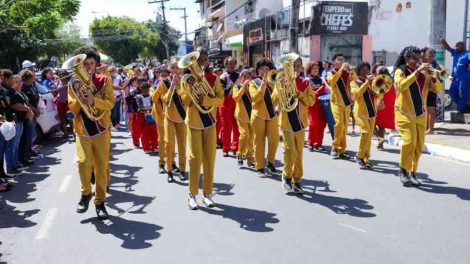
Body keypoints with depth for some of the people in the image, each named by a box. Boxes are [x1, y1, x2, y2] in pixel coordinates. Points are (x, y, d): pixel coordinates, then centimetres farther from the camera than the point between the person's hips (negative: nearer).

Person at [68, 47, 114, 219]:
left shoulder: (104, 80, 0)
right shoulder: (73, 83, 3)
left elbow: (110, 103, -10)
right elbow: (72, 108, -1)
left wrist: (94, 100, -27)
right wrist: (79, 98, -21)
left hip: (101, 130, 0)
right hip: (82, 131, 1)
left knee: (102, 167, 2)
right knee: (83, 162, -13)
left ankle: (100, 201, 15)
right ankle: (86, 193, 13)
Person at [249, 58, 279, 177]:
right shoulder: (254, 83, 0)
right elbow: (255, 98, -15)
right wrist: (263, 84, -21)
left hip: (272, 115, 3)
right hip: (259, 115, -3)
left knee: (274, 140, 2)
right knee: (259, 142, 1)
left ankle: (270, 162, 22)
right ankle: (259, 167, 10)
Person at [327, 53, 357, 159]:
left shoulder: (347, 72, 11)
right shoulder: (331, 73, 1)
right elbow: (332, 81, -21)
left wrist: (351, 70, -15)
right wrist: (341, 69, -21)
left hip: (347, 103, 4)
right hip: (337, 102, -4)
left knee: (344, 127, 6)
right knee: (339, 124, -19)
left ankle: (341, 150, 13)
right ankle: (335, 148, -6)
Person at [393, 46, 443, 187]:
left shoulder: (424, 73, 9)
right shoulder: (400, 71, -4)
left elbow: (438, 89, 4)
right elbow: (402, 85, -25)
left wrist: (432, 77, -13)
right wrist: (417, 71, -26)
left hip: (421, 115, 5)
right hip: (405, 114, -5)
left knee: (418, 145, 5)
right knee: (409, 141, -19)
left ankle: (412, 172, 17)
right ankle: (403, 170, -2)